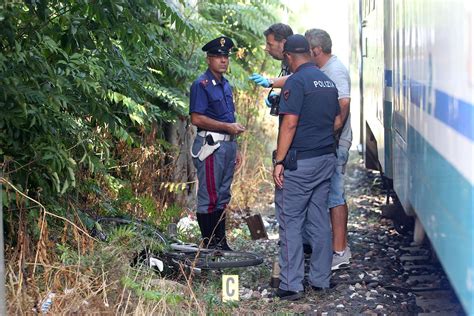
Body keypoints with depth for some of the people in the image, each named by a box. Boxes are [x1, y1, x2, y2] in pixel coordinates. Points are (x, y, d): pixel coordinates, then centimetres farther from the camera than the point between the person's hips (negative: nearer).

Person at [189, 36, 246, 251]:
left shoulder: (225, 84, 17)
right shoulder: (202, 84, -10)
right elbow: (197, 118, -17)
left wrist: (235, 149, 21)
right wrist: (227, 127, -17)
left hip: (227, 144, 9)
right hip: (211, 145, -9)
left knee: (223, 196, 12)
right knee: (209, 197, -5)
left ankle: (221, 242, 19)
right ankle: (209, 244, 0)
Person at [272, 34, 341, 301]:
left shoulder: (296, 82, -13)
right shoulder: (328, 81, 11)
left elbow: (290, 123, -19)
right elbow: (337, 121, 18)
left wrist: (279, 161, -17)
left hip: (299, 161, -8)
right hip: (327, 158, 8)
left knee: (291, 222, -2)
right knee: (320, 220, 13)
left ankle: (291, 285, -2)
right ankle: (321, 279, 19)